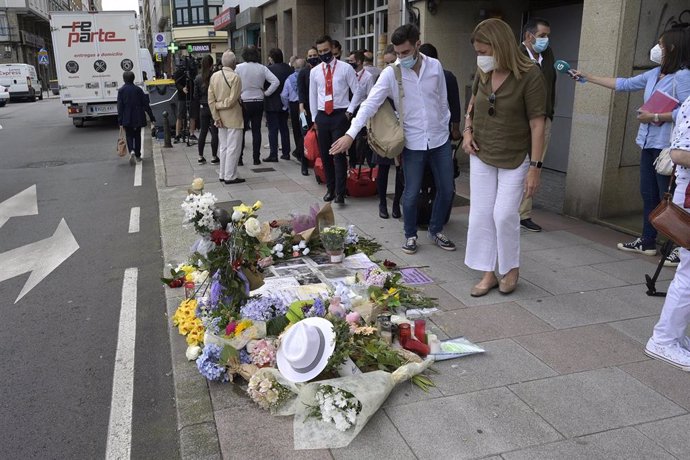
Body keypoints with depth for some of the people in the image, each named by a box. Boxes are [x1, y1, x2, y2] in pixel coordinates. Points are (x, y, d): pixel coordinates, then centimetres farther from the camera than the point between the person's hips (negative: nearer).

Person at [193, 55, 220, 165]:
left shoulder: (198, 78, 0)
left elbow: (196, 95, 5)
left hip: (203, 108, 4)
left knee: (203, 132, 11)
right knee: (215, 132, 2)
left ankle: (200, 157, 15)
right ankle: (214, 157, 6)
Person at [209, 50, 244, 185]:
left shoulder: (214, 76, 3)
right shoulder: (235, 77, -15)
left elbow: (211, 99, 1)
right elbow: (232, 100, -18)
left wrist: (216, 116, 2)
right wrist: (220, 105, -2)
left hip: (221, 118, 7)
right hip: (233, 118, -7)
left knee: (223, 147, 15)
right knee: (233, 148, 0)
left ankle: (223, 175, 20)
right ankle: (230, 176, 2)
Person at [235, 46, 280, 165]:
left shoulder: (239, 68, -7)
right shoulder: (262, 68, -1)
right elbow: (276, 82, -6)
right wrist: (266, 93, 1)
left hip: (244, 102, -2)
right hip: (258, 102, 2)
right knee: (256, 130, 7)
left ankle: (239, 158, 5)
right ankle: (256, 158, 8)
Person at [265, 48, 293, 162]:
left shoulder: (270, 69, -15)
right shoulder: (288, 69, 1)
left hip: (272, 104, -5)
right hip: (285, 103, 5)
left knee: (273, 129, -2)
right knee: (284, 128, 14)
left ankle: (273, 154, -3)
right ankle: (286, 153, 17)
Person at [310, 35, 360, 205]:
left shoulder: (346, 68, -1)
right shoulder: (314, 71, 9)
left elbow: (357, 92, 0)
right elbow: (313, 96, 15)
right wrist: (315, 119, 14)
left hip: (340, 116, -4)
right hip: (322, 116, 4)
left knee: (339, 154, -9)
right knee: (325, 155, 10)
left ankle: (340, 192, -4)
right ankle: (330, 188, 23)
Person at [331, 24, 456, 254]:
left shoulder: (435, 66, -3)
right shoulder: (391, 73, -11)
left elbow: (443, 100, 8)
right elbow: (370, 104, -19)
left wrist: (445, 127, 11)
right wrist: (351, 133, -29)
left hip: (439, 139, 3)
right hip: (412, 142, -3)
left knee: (446, 189, 10)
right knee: (411, 193, 3)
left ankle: (436, 230, 30)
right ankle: (410, 235, 25)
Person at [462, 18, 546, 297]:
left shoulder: (529, 75, -16)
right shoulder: (483, 73, 1)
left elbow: (537, 123, -16)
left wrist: (535, 167, -18)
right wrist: (467, 130, 4)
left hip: (515, 159, -5)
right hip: (481, 156, 5)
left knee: (504, 214, -7)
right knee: (480, 215, 4)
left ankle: (511, 268, 19)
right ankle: (488, 274, 16)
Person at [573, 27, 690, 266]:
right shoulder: (654, 74, 11)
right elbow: (623, 84, 18)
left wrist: (654, 117, -15)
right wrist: (587, 77, 19)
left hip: (667, 147, -8)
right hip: (649, 143, 8)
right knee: (648, 194, 14)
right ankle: (647, 242, 25)